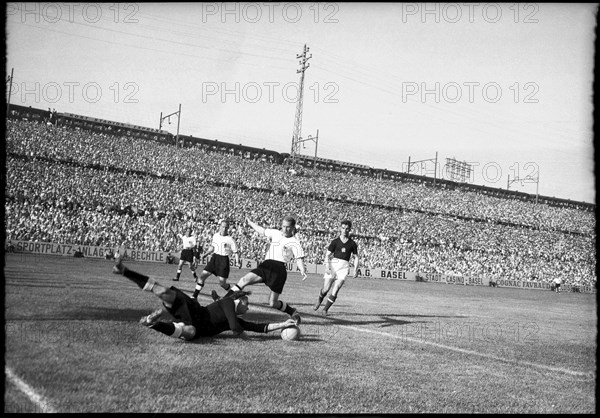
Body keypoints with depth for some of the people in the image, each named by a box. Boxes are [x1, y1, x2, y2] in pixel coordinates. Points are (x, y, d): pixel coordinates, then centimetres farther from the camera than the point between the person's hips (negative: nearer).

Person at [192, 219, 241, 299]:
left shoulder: (230, 240, -8)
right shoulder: (215, 236, 6)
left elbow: (235, 252, -6)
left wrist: (238, 262, -20)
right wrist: (204, 255, 13)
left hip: (224, 260, -4)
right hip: (214, 258, 5)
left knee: (222, 283, -5)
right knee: (202, 275, -6)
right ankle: (194, 296, 1)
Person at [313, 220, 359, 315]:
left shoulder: (352, 244, 8)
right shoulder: (335, 241, 5)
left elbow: (356, 257, 15)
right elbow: (327, 255, 4)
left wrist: (355, 269, 2)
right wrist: (327, 267, -10)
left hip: (344, 267, 0)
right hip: (333, 265, 0)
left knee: (335, 291, -11)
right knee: (326, 289, -1)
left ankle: (325, 309, -1)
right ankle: (319, 301, 29)